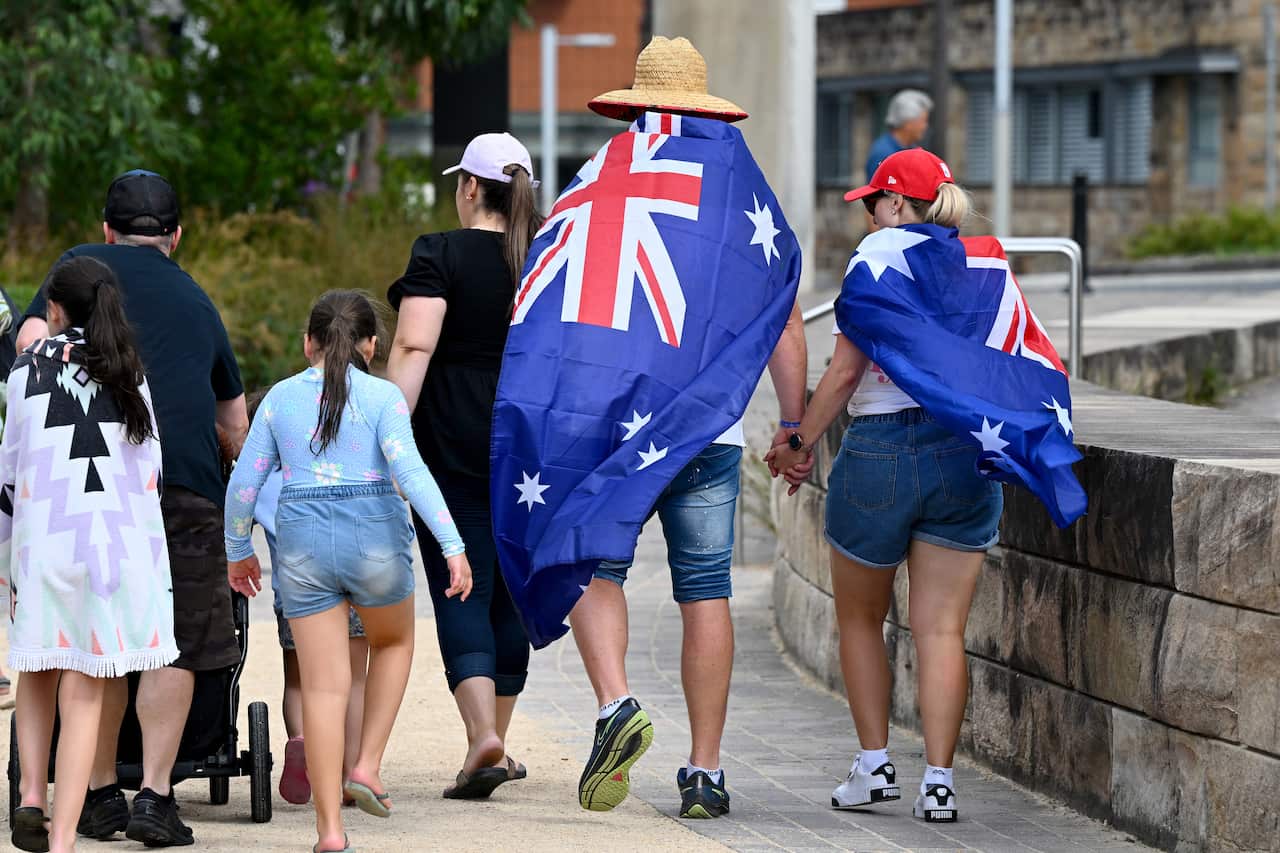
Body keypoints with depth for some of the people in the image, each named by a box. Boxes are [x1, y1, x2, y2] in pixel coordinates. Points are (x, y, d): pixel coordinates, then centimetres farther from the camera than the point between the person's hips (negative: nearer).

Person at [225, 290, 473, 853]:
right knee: (394, 642, 28)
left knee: (323, 686, 3)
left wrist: (238, 551, 23)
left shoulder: (281, 398, 7)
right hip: (375, 534, -2)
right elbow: (409, 469, -15)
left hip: (303, 538, 2)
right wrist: (453, 546, -18)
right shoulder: (383, 397, -1)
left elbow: (243, 483, 8)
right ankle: (368, 767, 15)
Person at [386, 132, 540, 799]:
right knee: (511, 593, 13)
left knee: (460, 594, -4)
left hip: (453, 447, -4)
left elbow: (413, 349, -16)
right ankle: (497, 740, 22)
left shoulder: (440, 256, -5)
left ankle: (483, 739, -21)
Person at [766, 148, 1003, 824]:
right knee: (941, 628, 3)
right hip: (968, 455, 3)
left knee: (859, 618, 15)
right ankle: (938, 781, -5)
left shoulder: (878, 255, -5)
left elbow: (846, 370, -8)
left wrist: (800, 441, 2)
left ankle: (875, 765, 12)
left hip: (882, 448, -3)